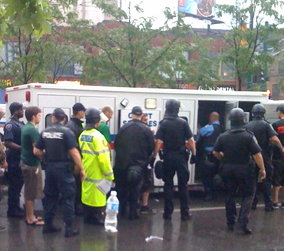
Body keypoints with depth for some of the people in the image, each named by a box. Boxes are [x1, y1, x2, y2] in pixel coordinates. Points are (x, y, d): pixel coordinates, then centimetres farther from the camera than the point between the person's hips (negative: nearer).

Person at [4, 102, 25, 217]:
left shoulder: (21, 123, 11)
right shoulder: (10, 125, -15)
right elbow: (7, 143, -23)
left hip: (21, 158, 8)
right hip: (14, 159, -8)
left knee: (19, 182, 15)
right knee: (14, 184, -1)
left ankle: (16, 206, 27)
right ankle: (12, 210, 9)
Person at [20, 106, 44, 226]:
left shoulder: (25, 128, 11)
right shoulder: (33, 130, -18)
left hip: (25, 162, 10)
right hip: (32, 164, -10)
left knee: (28, 192, 17)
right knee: (31, 193, -1)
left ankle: (29, 215, 26)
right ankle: (31, 218, 6)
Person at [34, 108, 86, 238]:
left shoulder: (45, 132, 3)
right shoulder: (66, 132, -11)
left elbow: (36, 151, 4)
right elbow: (74, 152, -16)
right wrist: (81, 169, -11)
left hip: (49, 167, 5)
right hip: (63, 167, -5)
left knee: (50, 195, 16)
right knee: (68, 196, 2)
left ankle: (48, 224, 22)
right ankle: (68, 228, 2)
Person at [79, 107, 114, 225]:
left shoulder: (82, 135, 5)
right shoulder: (97, 136, -20)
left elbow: (81, 153, 10)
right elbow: (103, 158, -22)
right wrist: (109, 175, -15)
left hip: (86, 172, 8)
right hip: (97, 174, -8)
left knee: (87, 194, 16)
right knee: (97, 197, 2)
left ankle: (87, 218, 26)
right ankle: (96, 218, 10)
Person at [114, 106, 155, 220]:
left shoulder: (123, 128, 1)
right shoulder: (146, 129, -5)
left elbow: (116, 144, 4)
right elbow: (151, 146, -3)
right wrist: (146, 157, 15)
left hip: (122, 162, 2)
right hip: (139, 163, -2)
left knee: (121, 186, 15)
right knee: (135, 187, 5)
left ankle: (121, 210, 22)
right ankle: (133, 212, 5)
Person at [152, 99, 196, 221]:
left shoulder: (164, 123, -4)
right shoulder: (183, 122, -2)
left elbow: (158, 141, -11)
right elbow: (191, 140, -5)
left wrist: (154, 156, -7)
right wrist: (193, 154, 3)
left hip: (168, 157, 0)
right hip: (181, 156, 0)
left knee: (168, 185, 9)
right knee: (183, 184, 7)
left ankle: (168, 212, 10)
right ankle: (185, 213, 10)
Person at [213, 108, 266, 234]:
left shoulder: (223, 136, -1)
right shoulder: (249, 136, -13)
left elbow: (215, 152, 6)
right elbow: (257, 154, -16)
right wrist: (262, 169, -7)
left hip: (228, 169, 4)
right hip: (244, 169, -4)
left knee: (230, 195, 16)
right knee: (248, 195, 6)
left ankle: (230, 223, 22)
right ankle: (242, 223, -6)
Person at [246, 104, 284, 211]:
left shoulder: (248, 126, 1)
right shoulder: (265, 125, -12)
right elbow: (274, 139, -22)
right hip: (264, 157, -4)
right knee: (266, 181, 4)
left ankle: (253, 203, 17)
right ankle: (268, 205, 5)